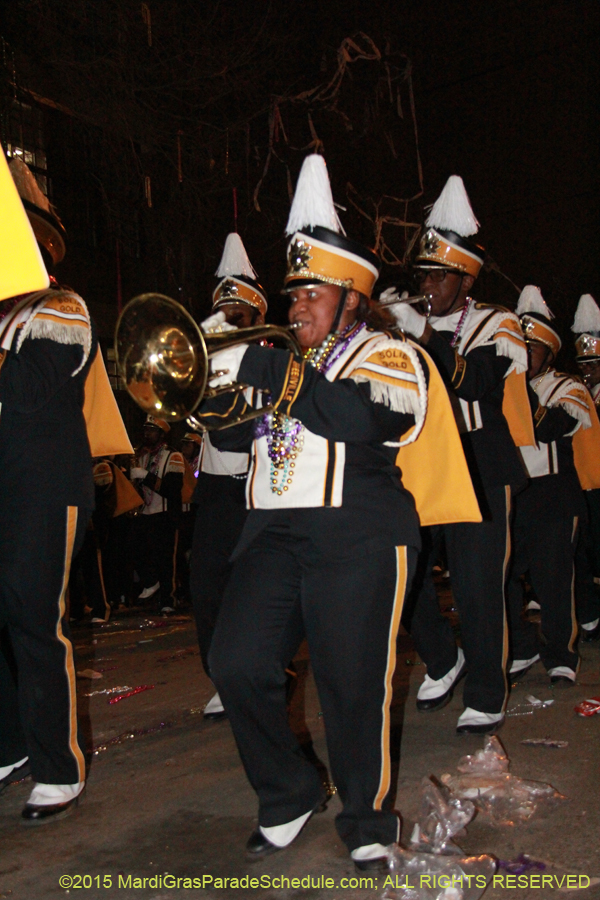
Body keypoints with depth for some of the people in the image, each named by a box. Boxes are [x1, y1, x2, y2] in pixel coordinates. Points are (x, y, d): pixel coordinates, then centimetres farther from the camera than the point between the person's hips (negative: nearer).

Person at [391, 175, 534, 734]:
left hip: (479, 473, -4)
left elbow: (477, 383, -16)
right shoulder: (407, 321, 9)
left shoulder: (496, 326, -1)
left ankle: (485, 698, 17)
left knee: (476, 587, -3)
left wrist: (428, 342, -23)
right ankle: (443, 661, 31)